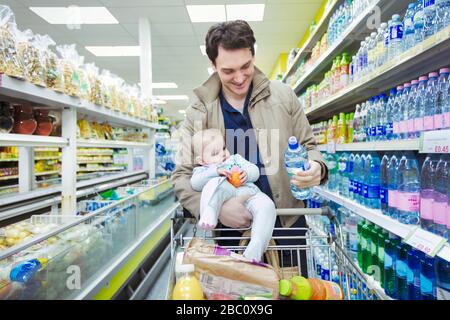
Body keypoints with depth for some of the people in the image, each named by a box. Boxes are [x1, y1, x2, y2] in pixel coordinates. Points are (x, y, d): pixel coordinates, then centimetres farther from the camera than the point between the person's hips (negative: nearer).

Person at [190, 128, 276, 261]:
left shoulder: (235, 158, 37)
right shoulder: (202, 169, 26)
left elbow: (255, 170, 25)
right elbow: (195, 183, 3)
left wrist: (247, 173, 0)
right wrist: (215, 171, -10)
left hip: (249, 192, 3)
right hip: (226, 192, -3)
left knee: (267, 206, -28)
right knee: (214, 183, -33)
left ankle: (256, 246, -38)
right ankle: (208, 215, -50)